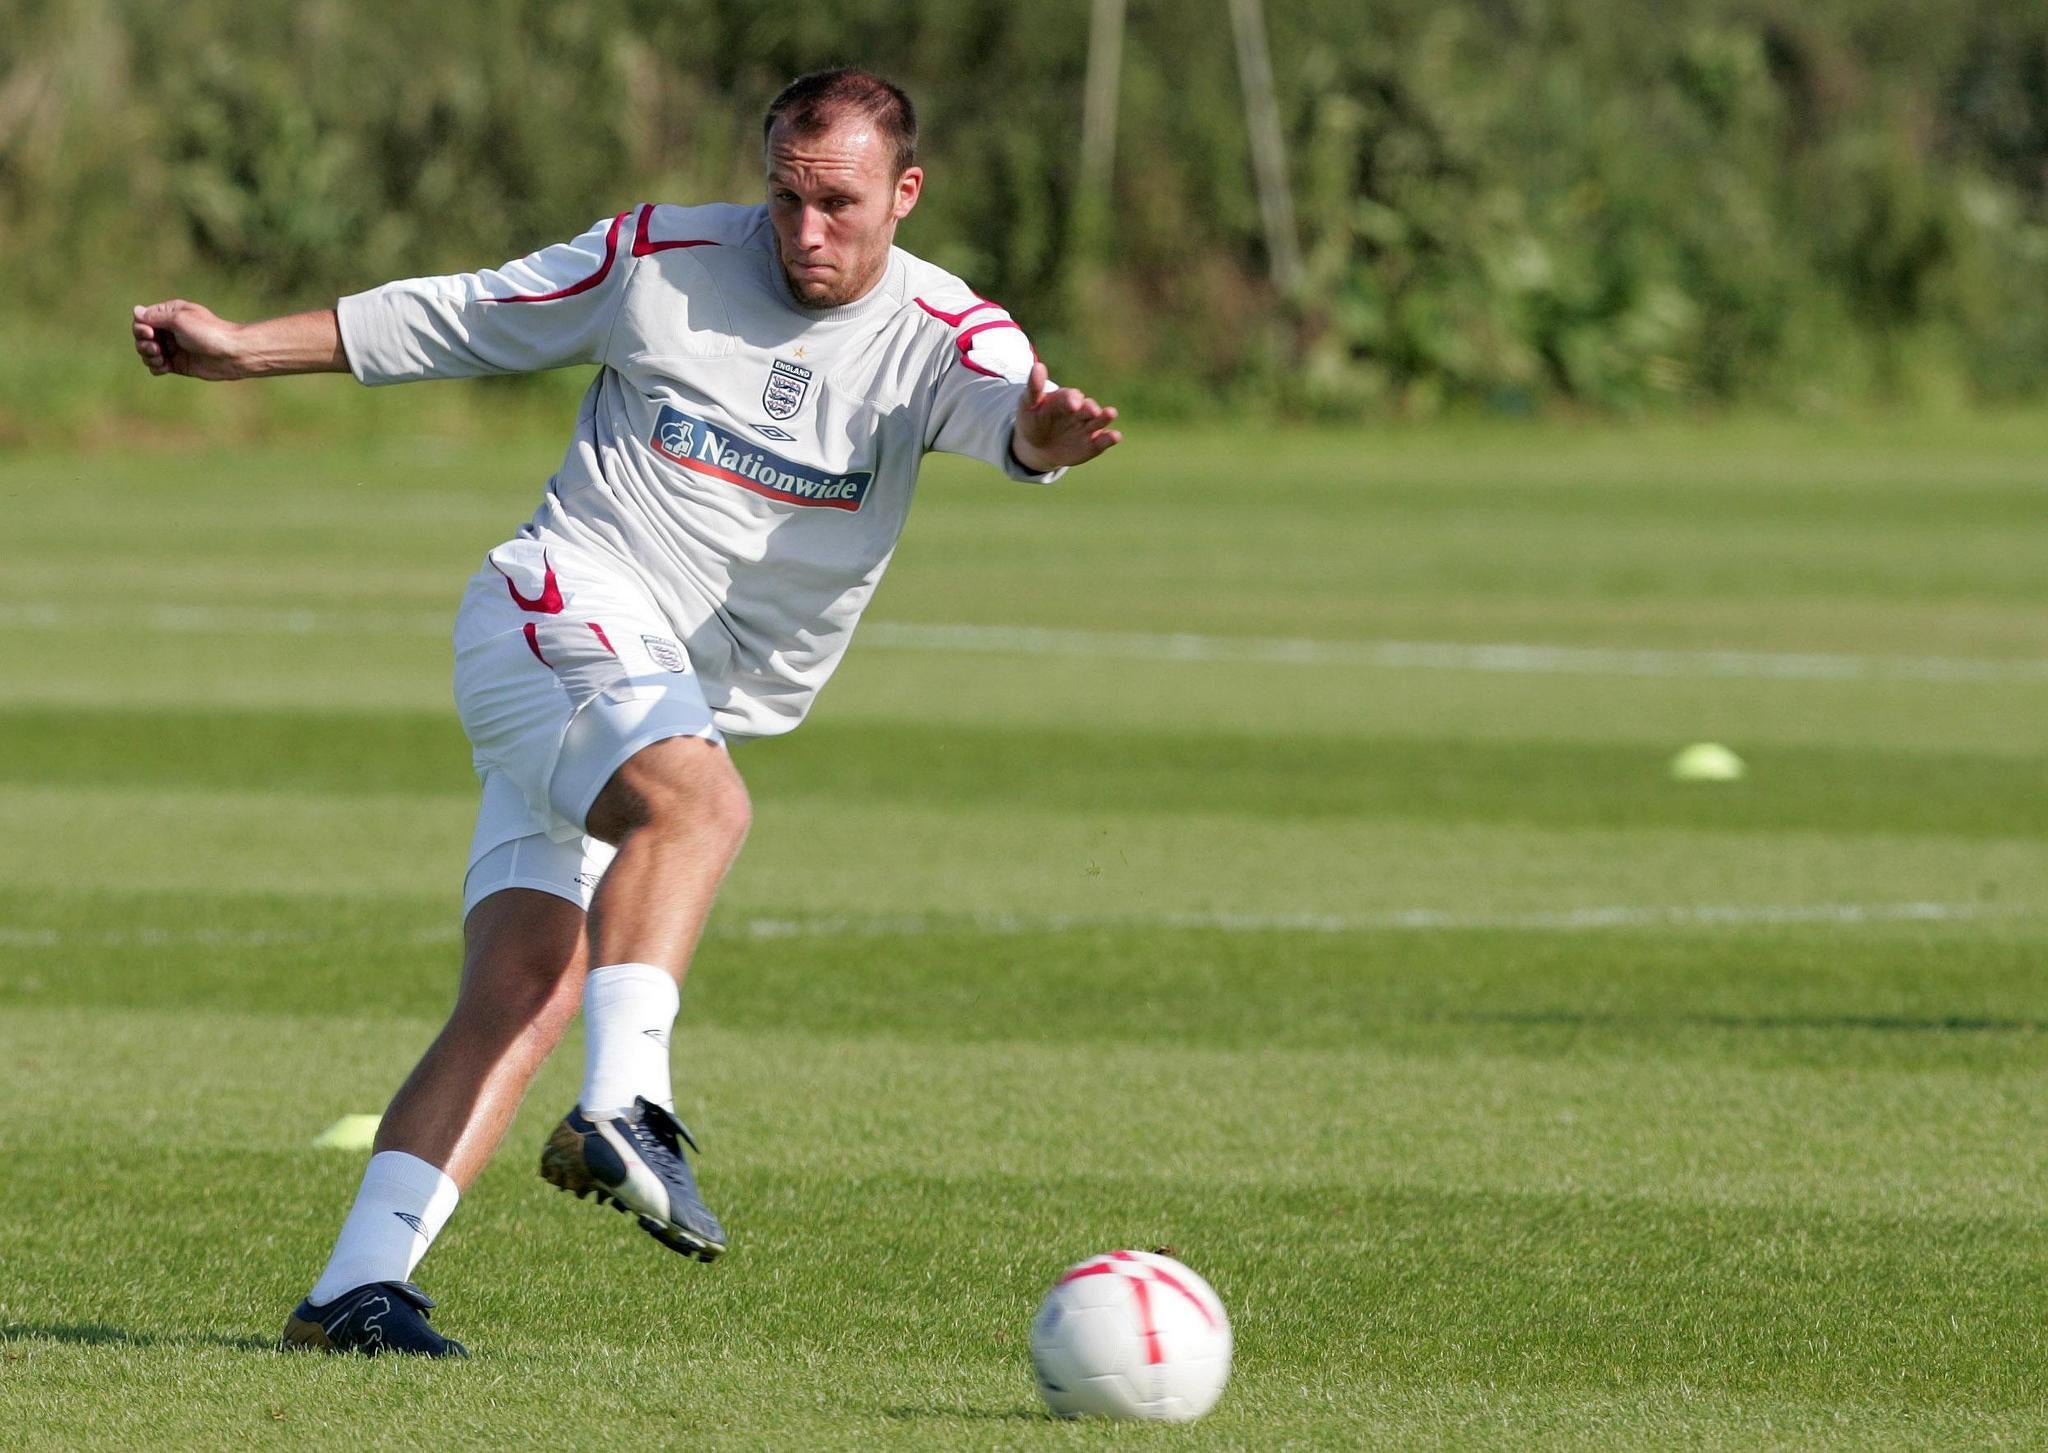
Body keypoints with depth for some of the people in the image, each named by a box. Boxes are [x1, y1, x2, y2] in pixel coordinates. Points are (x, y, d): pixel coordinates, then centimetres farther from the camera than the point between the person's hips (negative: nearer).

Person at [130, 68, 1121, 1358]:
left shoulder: (939, 335, -2)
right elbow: (454, 322, 10)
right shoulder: (664, 260, -2)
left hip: (694, 709, 3)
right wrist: (242, 348, 10)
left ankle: (359, 1288, -12)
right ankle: (626, 1109, -49)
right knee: (698, 801, -35)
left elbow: (1008, 408, -25)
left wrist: (1046, 430, -50)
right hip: (561, 616, -3)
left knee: (525, 997, -9)